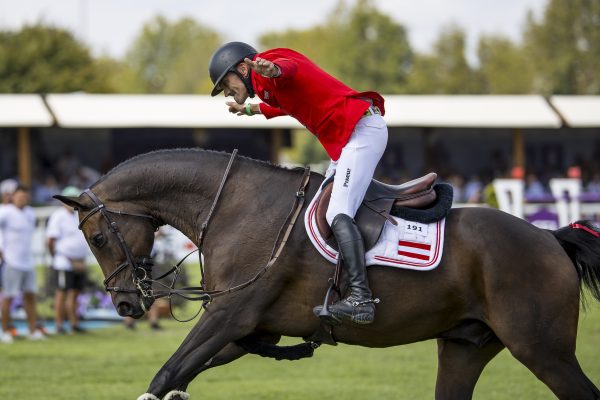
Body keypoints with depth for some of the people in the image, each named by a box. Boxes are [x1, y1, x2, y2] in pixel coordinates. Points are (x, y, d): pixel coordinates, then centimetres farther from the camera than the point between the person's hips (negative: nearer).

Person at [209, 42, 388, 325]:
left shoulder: (270, 65, -9)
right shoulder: (267, 86, 22)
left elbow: (287, 68, -36)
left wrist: (272, 69, -60)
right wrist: (250, 110, 58)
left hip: (363, 130, -12)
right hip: (345, 140, 12)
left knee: (338, 214, -22)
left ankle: (361, 298, -35)